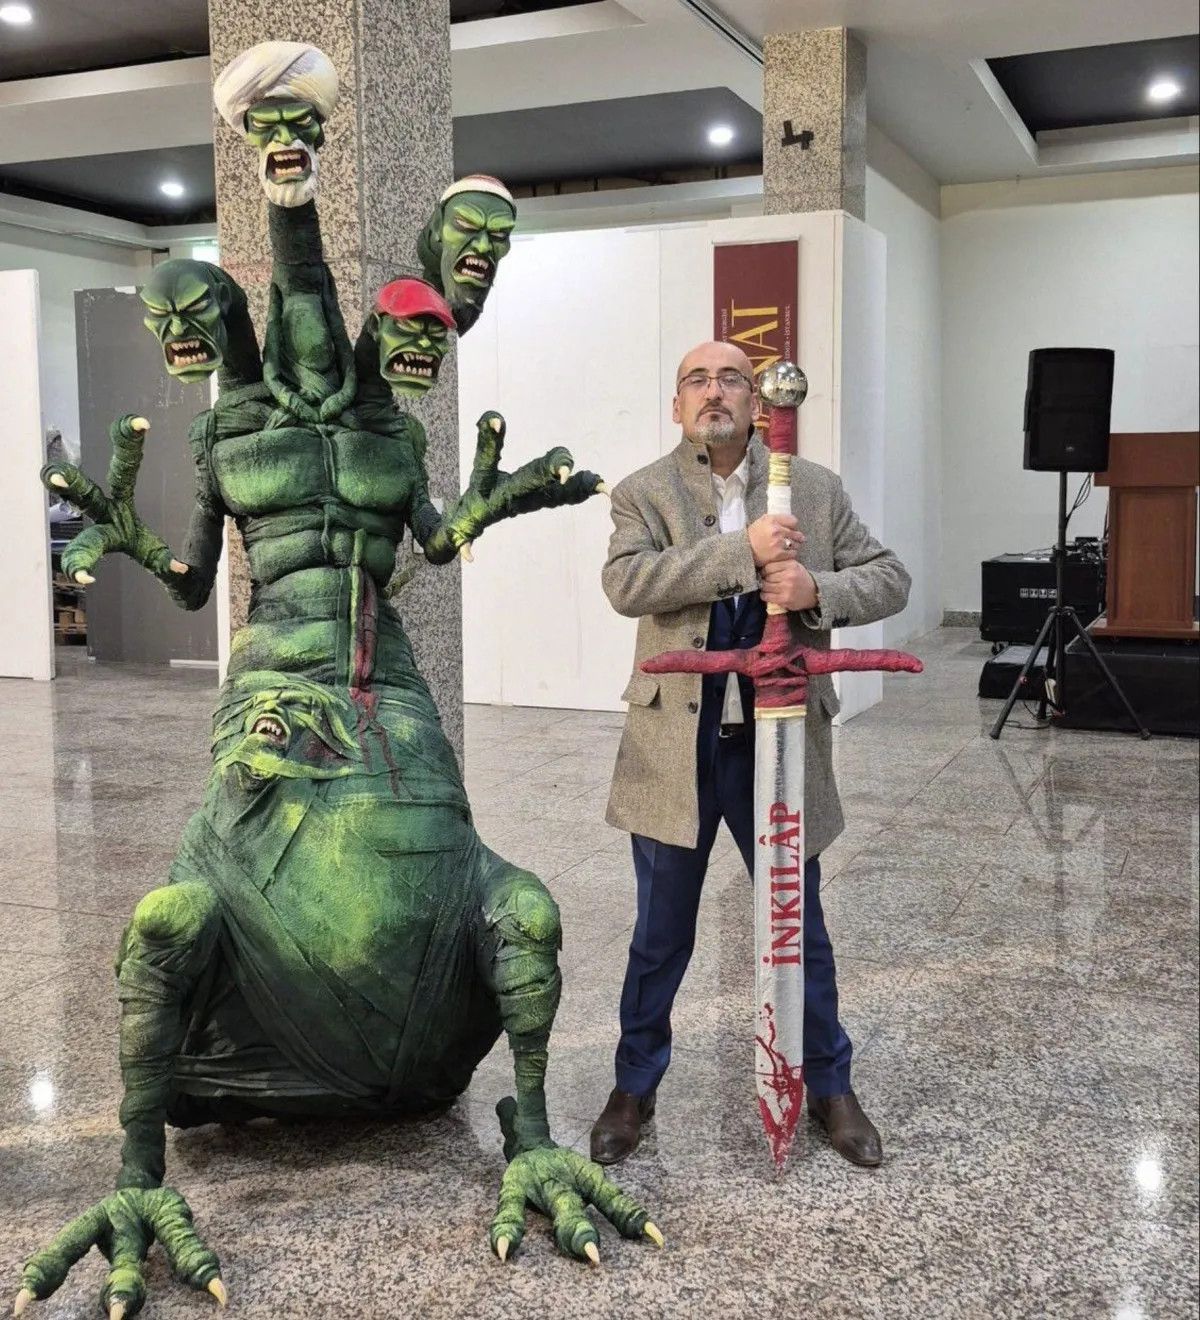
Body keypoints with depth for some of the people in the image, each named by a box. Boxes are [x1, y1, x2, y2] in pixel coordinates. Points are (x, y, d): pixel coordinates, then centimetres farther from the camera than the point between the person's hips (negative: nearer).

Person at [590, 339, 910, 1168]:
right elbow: (625, 583, -19)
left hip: (780, 741, 1)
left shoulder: (816, 489, 4)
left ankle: (830, 1085, 33)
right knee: (661, 935, 13)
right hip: (677, 744, -1)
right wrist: (743, 551, -25)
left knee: (800, 926, 14)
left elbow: (890, 578, 2)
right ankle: (636, 1088, 32)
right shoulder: (645, 494, -1)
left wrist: (819, 590, -18)